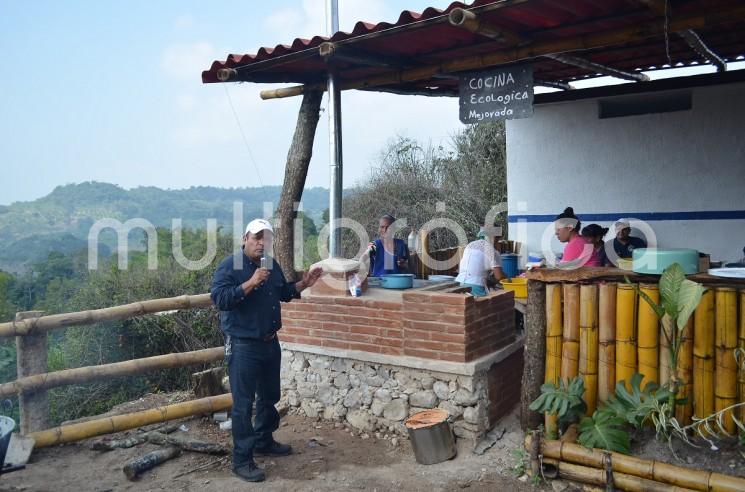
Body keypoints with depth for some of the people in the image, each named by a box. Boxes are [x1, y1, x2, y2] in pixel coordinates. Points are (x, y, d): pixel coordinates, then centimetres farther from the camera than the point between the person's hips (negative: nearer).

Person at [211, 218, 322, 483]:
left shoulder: (272, 265, 7)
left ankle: (264, 441, 39)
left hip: (270, 342, 8)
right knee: (243, 404, -1)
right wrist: (251, 283, -30)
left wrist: (302, 284, 5)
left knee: (269, 396, 20)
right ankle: (242, 460, 9)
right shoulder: (229, 266, -14)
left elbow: (283, 293, 21)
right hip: (243, 345, -7)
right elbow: (218, 298, -25)